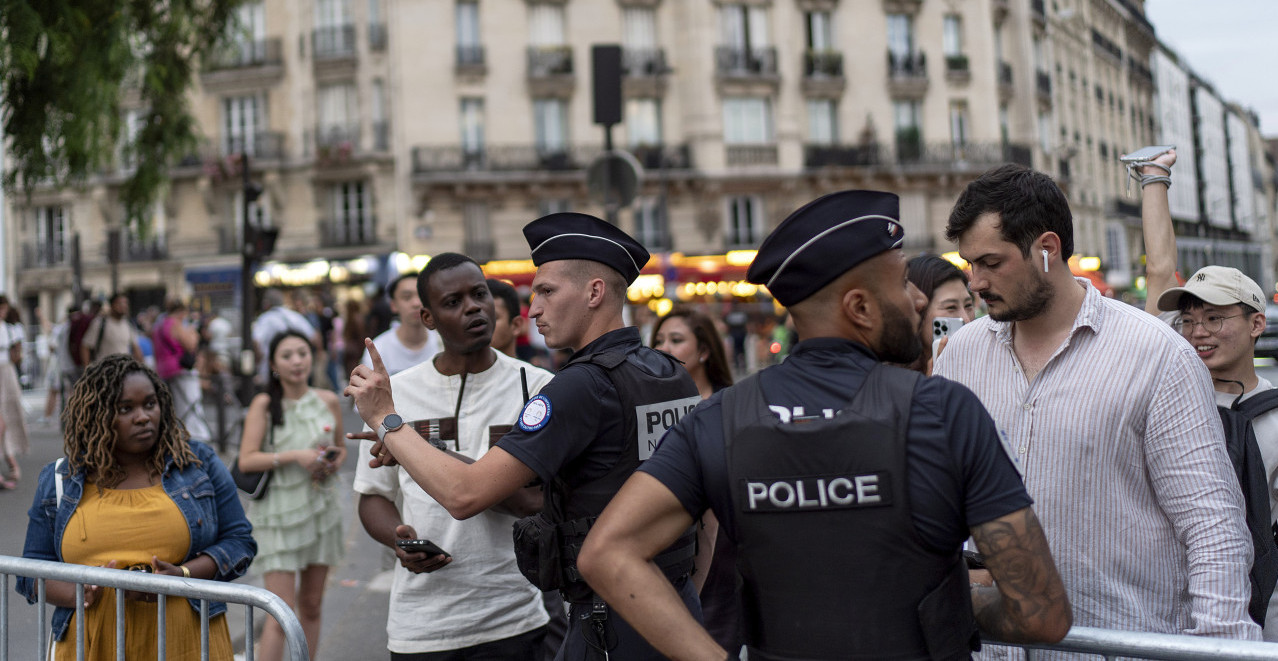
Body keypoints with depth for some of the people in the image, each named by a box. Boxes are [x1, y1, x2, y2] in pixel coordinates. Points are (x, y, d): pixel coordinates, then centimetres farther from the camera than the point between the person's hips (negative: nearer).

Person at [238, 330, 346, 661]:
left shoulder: (328, 400, 5)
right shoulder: (264, 404, -6)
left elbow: (341, 448, 19)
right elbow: (246, 460, -12)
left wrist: (336, 461, -3)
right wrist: (295, 455, -21)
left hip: (320, 509, 4)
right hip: (278, 513, -4)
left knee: (311, 606, 13)